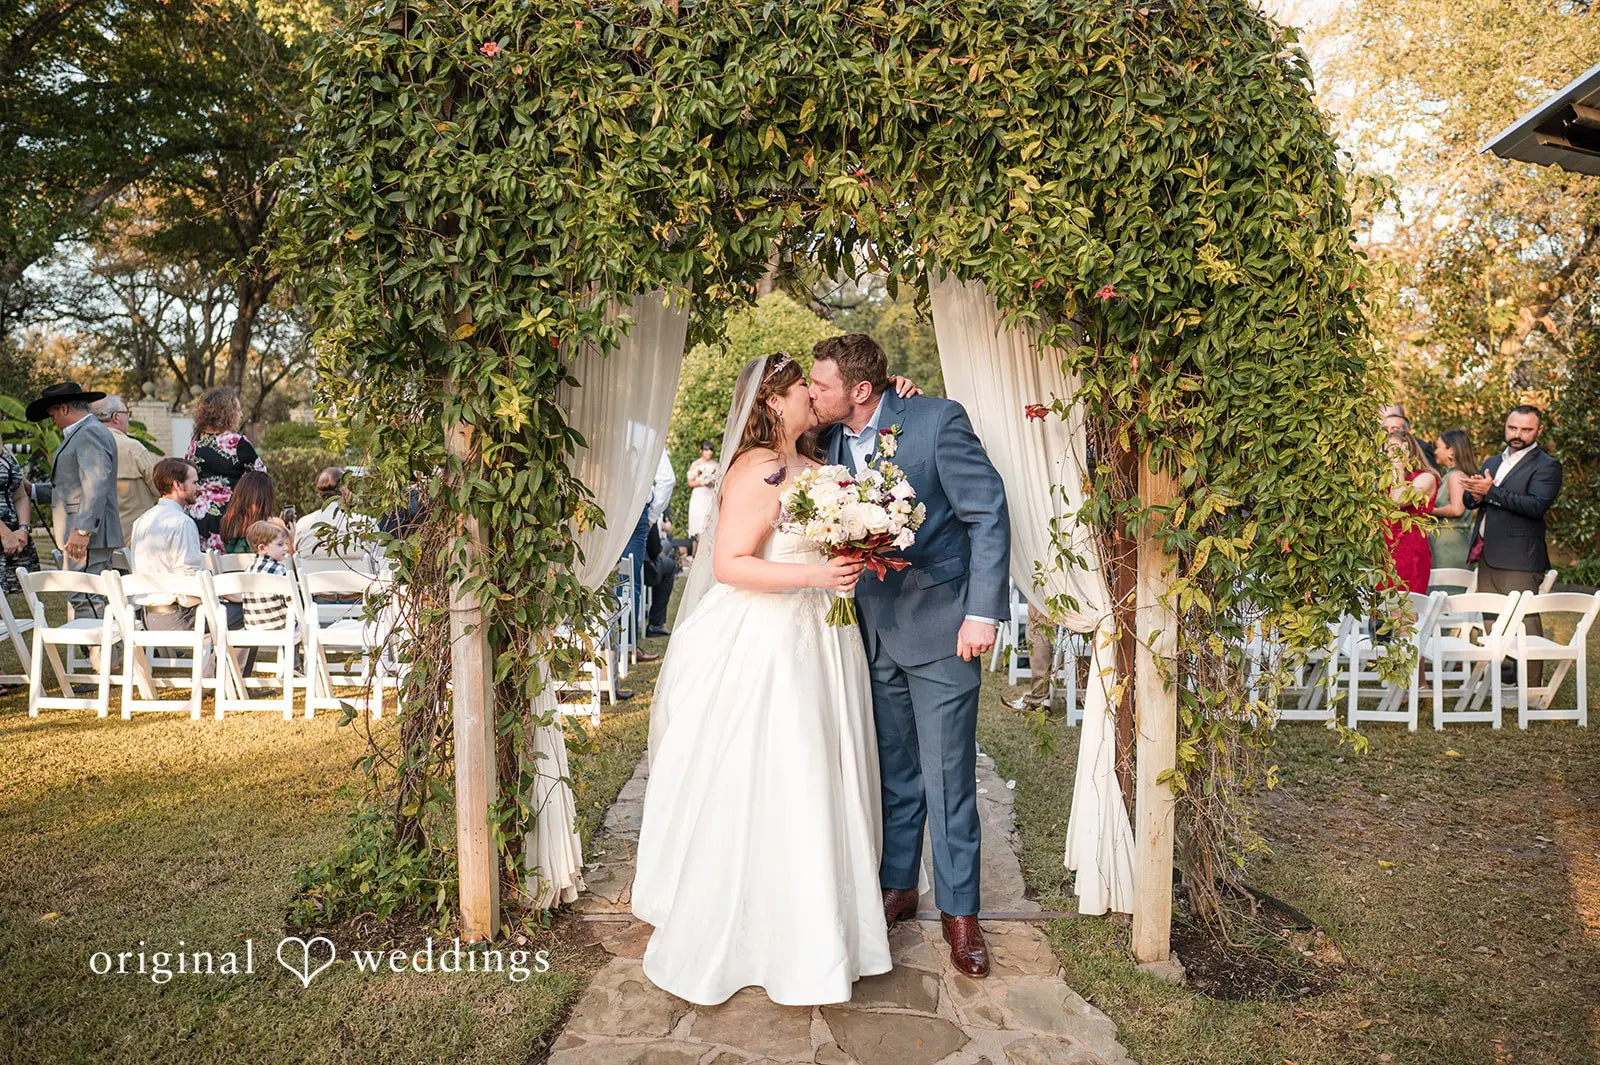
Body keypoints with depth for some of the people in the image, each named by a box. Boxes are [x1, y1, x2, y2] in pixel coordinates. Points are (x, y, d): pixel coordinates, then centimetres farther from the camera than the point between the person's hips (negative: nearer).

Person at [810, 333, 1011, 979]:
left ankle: (960, 911, 18)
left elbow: (989, 514, -12)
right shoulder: (832, 439, 3)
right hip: (873, 629, 5)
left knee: (948, 775, 2)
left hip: (940, 627, -5)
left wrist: (983, 612, -16)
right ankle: (896, 888, 33)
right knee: (893, 771, 16)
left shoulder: (938, 421, -14)